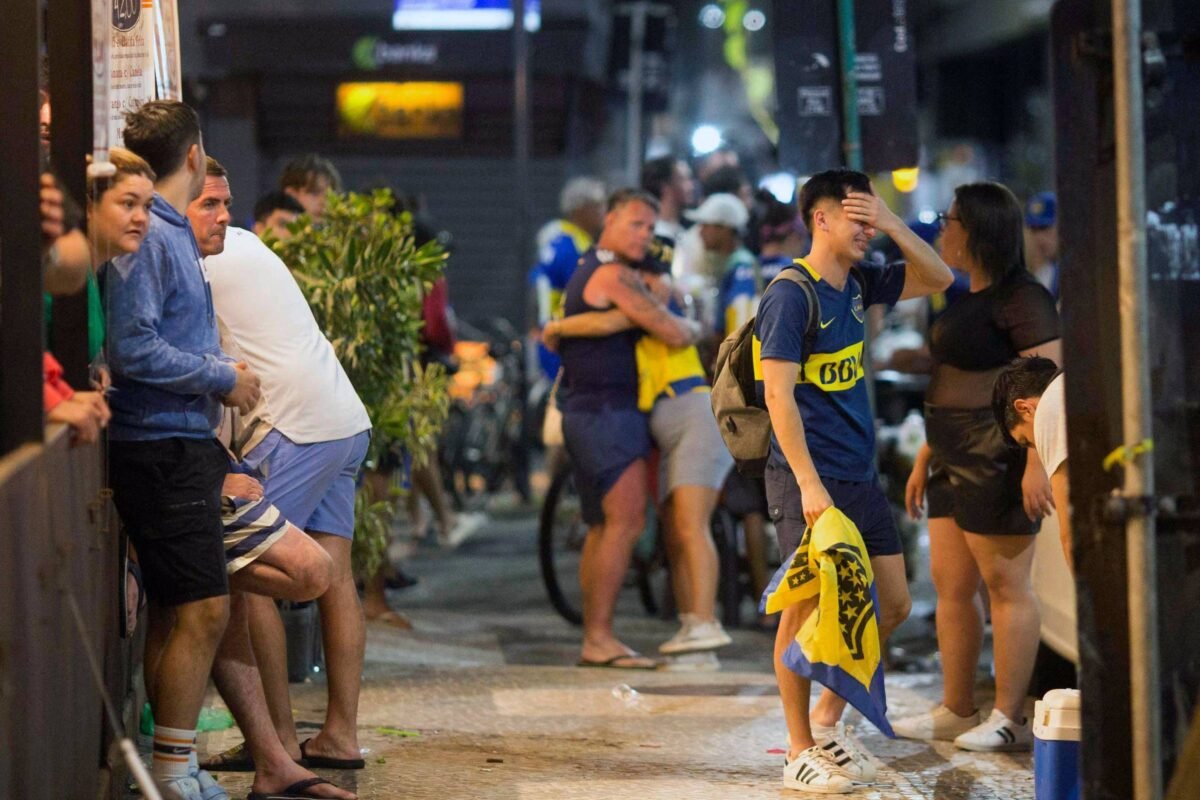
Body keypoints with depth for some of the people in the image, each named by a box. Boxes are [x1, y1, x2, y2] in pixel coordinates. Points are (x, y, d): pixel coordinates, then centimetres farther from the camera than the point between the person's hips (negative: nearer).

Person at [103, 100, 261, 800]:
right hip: (161, 447, -10)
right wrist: (224, 380, -12)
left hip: (187, 446, 10)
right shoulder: (146, 237, -13)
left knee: (205, 611, 9)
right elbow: (133, 349, -20)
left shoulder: (175, 233, 17)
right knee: (202, 610, -10)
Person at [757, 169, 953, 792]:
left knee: (893, 606, 10)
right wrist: (809, 483, -23)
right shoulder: (790, 295, -13)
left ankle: (828, 718, 25)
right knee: (808, 608, -3)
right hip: (810, 481, -8)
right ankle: (799, 752, 6)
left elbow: (938, 279, 19)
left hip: (860, 477, 9)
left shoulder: (858, 285, 11)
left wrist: (893, 226, 2)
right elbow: (779, 395, -18)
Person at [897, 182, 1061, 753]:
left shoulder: (1021, 299, -12)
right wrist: (925, 459, 23)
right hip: (959, 460, 10)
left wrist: (1037, 461, -26)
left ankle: (1009, 719, 0)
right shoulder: (968, 299, 18)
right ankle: (956, 710, 19)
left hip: (1000, 459, -10)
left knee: (1004, 583, -5)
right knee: (950, 583, 11)